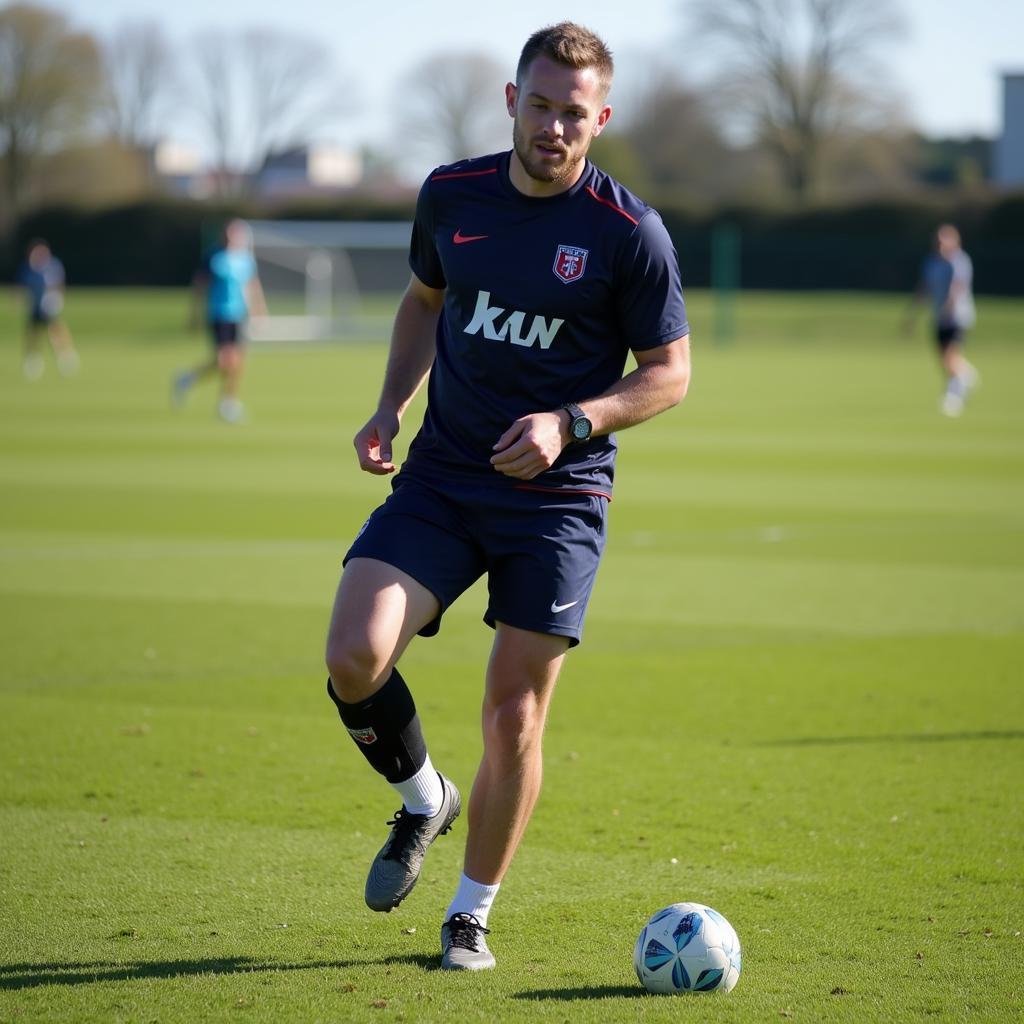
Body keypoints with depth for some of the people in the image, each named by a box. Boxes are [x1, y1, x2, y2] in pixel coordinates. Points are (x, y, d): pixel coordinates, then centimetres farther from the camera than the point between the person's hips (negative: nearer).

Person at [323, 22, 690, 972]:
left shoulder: (630, 233, -9)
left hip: (556, 499, -3)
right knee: (354, 657, -17)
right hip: (441, 476, 3)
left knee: (514, 718, -1)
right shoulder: (450, 195, 2)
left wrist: (570, 422, -18)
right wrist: (391, 405, 6)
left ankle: (472, 913, 20)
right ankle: (423, 801, 14)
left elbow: (669, 372, -2)